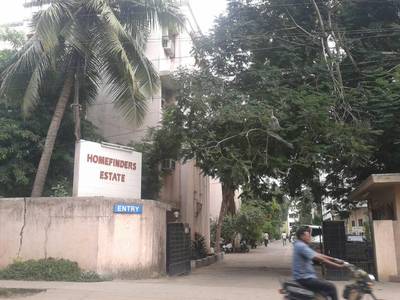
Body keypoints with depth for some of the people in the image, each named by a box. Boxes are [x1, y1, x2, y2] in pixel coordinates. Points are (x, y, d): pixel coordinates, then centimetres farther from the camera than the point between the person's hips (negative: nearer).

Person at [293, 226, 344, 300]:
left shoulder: (302, 246, 15)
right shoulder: (301, 246, -18)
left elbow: (318, 255, 15)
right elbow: (319, 258, -22)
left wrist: (334, 259, 9)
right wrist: (337, 265, -20)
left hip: (305, 277, 11)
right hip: (304, 279, -11)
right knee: (331, 287, -10)